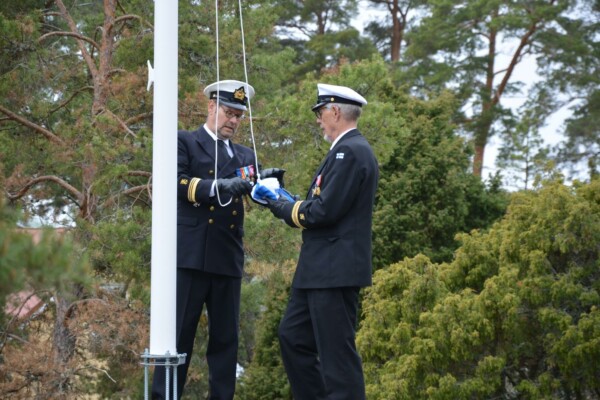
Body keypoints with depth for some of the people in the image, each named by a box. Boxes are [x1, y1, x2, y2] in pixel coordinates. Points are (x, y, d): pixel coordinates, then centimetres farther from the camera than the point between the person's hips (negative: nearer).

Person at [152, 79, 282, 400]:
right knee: (177, 334, -3)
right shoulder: (184, 142, 5)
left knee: (225, 338, 6)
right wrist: (219, 187, -24)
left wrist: (266, 183, -17)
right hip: (190, 255, -5)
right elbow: (177, 182, -11)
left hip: (228, 260, 5)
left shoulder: (245, 155, 19)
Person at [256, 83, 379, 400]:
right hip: (323, 269, 11)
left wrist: (282, 208, -7)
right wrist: (285, 202, 10)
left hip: (335, 271, -11)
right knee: (292, 337, 14)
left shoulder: (349, 152, -16)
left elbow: (325, 210, -21)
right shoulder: (350, 149, 17)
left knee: (337, 352, -6)